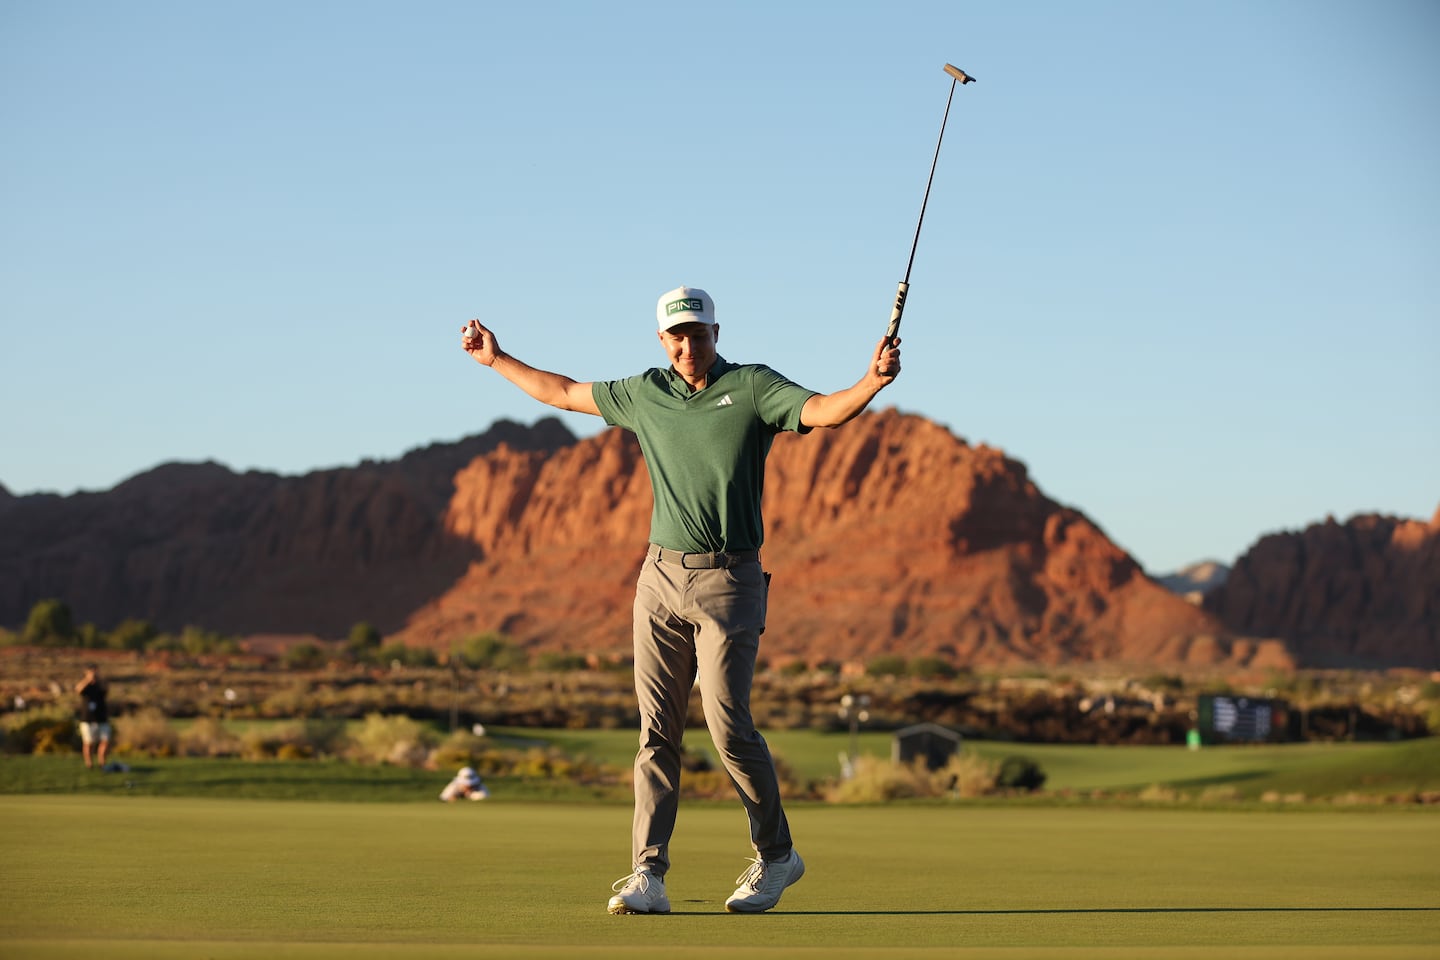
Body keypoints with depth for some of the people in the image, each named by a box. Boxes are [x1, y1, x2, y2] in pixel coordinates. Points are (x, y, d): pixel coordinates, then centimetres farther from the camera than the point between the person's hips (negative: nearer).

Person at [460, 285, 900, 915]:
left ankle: (776, 856, 10)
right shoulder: (644, 393, 12)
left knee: (728, 721, -10)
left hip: (729, 581, -4)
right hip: (661, 577, 4)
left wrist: (874, 380, -37)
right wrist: (496, 360, 33)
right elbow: (565, 393, 26)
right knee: (657, 731, 0)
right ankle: (648, 875, 0)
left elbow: (824, 411, -19)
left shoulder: (753, 386, -2)